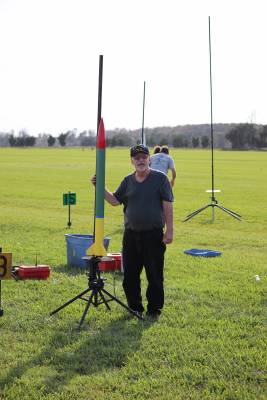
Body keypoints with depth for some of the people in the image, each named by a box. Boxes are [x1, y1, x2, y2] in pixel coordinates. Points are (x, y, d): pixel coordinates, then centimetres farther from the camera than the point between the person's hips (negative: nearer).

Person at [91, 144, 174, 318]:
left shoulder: (160, 178, -2)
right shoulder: (128, 181, 10)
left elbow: (168, 205, -5)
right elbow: (115, 200, 11)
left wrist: (169, 230, -9)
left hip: (154, 235, -4)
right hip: (131, 234, 4)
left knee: (155, 275, 1)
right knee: (130, 275, 9)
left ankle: (154, 308, 14)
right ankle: (135, 307, 24)